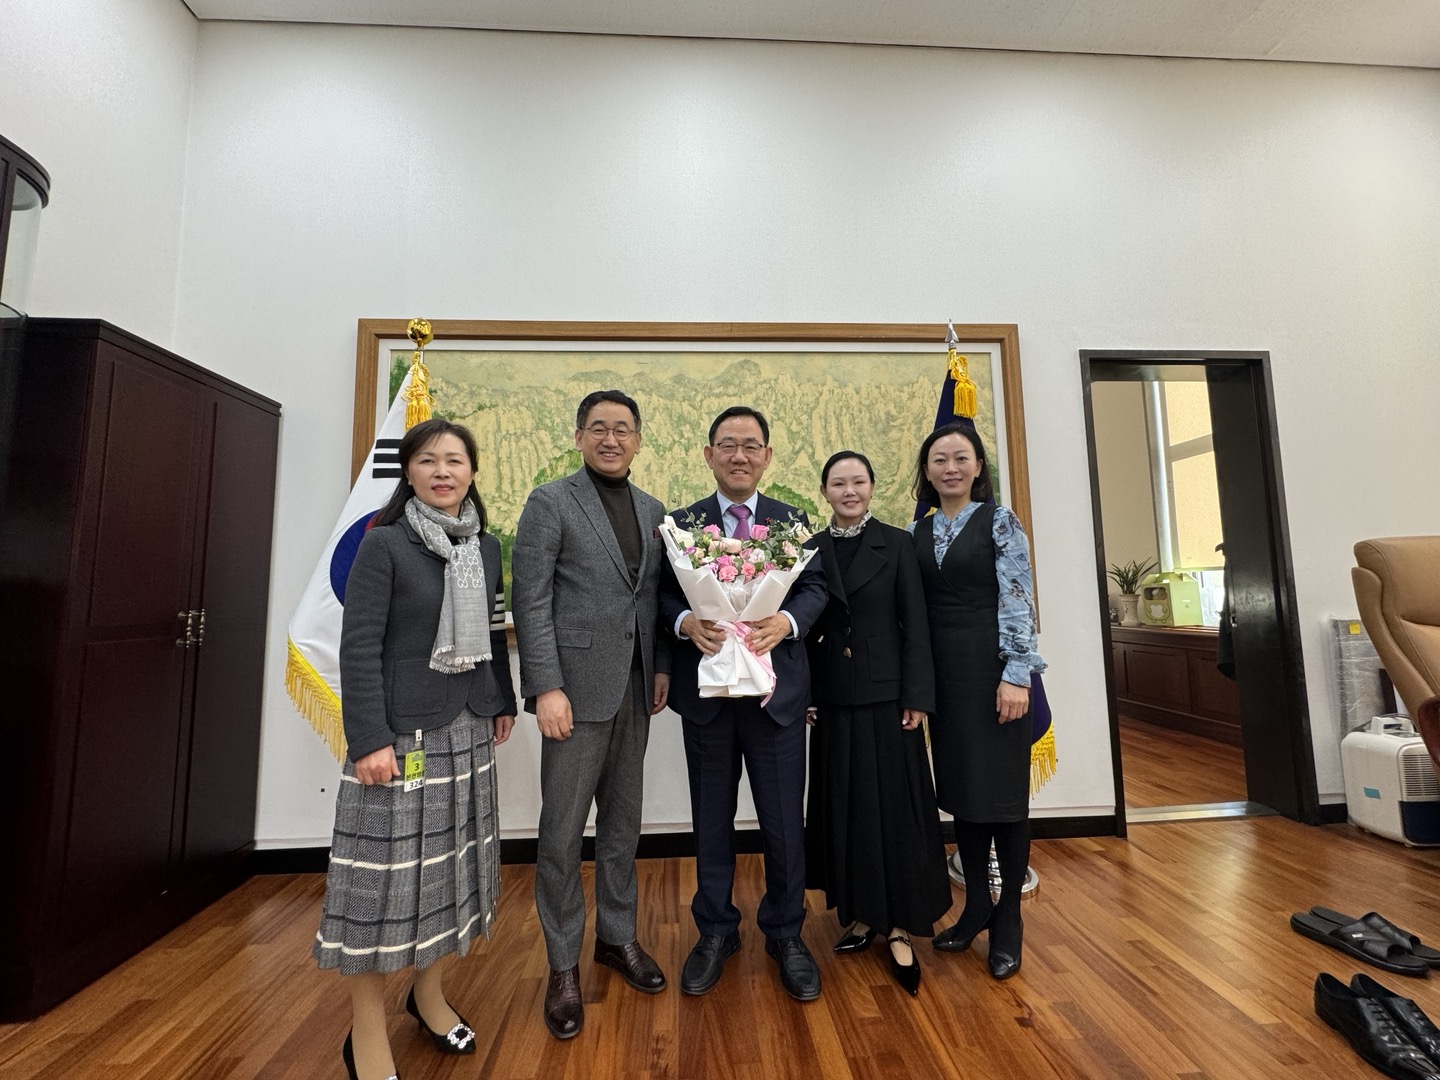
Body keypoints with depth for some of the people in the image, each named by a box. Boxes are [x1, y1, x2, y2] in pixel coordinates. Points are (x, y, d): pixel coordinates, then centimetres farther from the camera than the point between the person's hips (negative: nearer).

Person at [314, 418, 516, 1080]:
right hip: (400, 733, -5)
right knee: (385, 868, 4)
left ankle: (428, 992, 38)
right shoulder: (383, 544, -8)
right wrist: (369, 739, -16)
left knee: (451, 862, 16)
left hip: (467, 732, 5)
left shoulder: (487, 547, 7)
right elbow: (359, 647, -12)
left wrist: (503, 702, 12)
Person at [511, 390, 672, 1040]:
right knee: (563, 831, 6)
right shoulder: (550, 502, -5)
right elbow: (531, 600, -10)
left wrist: (662, 668, 6)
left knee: (623, 821, 17)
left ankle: (617, 936, 36)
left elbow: (655, 595, 12)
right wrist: (546, 687, -15)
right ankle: (563, 963, 27)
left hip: (635, 689, 5)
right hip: (577, 687, -5)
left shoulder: (652, 510, 11)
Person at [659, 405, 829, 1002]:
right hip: (705, 689, 0)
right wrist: (687, 622, -21)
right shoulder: (681, 522, 4)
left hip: (776, 688, 0)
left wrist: (786, 621, -19)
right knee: (711, 818, 16)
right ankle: (715, 931, 38)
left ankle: (785, 932, 36)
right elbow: (663, 593, 0)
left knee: (784, 819, 11)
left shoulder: (794, 520, 6)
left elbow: (815, 587, 0)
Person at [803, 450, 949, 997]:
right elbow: (805, 628, 4)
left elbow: (915, 625, -3)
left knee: (895, 805, 5)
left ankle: (899, 927, 20)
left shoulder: (897, 544, -1)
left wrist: (917, 697, -8)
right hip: (832, 698, 3)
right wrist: (802, 695, 1)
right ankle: (860, 914, 29)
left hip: (886, 694, -2)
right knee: (843, 806, 12)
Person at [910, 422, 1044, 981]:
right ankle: (976, 904, 30)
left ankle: (1008, 919, 23)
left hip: (991, 668, -4)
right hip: (942, 673, 4)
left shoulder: (999, 521, -2)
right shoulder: (918, 532, 9)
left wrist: (1016, 674, -15)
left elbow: (1018, 601, -8)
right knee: (960, 789, 12)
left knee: (1004, 788, 5)